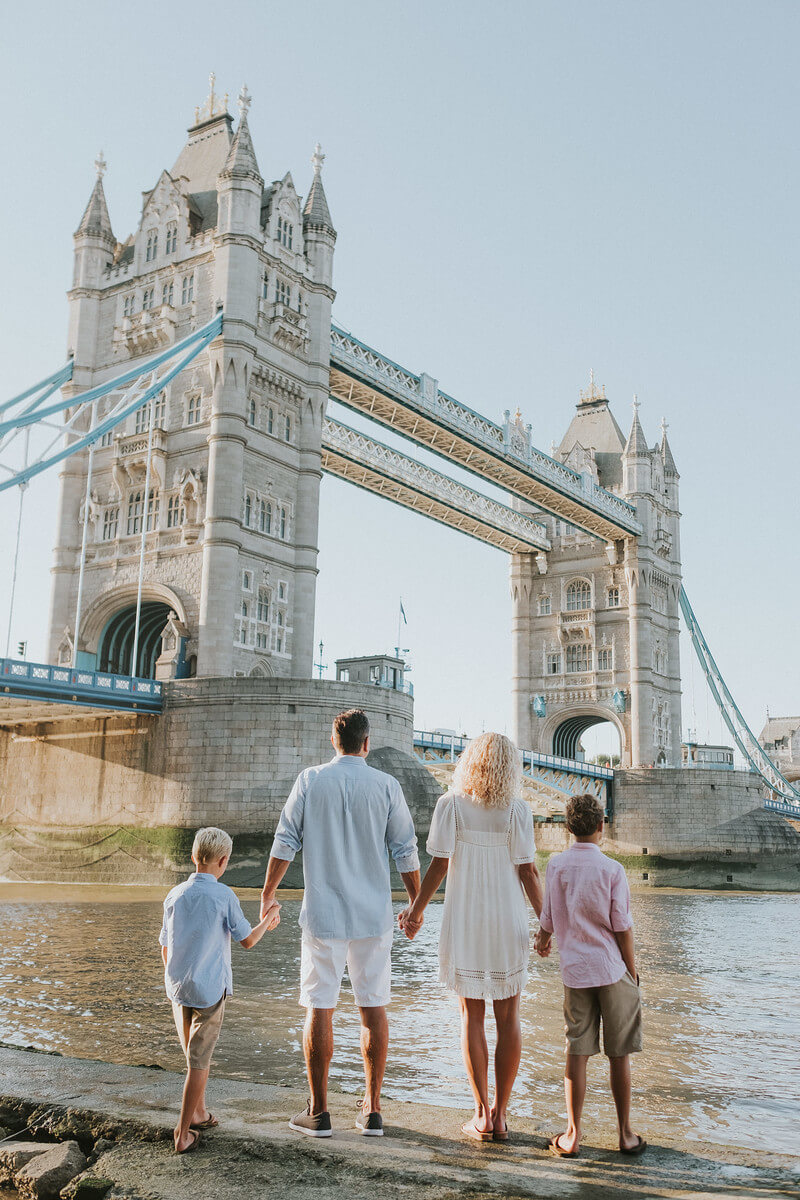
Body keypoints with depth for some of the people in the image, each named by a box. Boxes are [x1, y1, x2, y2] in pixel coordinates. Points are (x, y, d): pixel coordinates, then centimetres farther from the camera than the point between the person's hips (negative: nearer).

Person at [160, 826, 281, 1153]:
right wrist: (267, 919, 15)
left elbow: (165, 949, 8)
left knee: (195, 1056, 21)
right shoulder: (224, 896, -12)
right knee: (198, 1062, 4)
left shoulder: (174, 896, 2)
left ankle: (199, 1114, 34)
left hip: (178, 988, 5)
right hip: (209, 990, -5)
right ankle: (183, 1134, 6)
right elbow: (247, 940, -3)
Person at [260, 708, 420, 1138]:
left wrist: (268, 893, 11)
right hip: (373, 915, 1)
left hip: (323, 914, -1)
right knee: (373, 1008, 9)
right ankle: (372, 1110, 14)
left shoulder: (310, 780, -2)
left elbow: (285, 842, 0)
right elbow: (406, 850, 1)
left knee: (319, 1009, 6)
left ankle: (318, 1112, 11)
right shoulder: (385, 785, -1)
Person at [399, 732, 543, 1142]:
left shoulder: (451, 804, -7)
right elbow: (528, 870, -5)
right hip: (509, 922, 1)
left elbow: (439, 865, -8)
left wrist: (416, 909, 3)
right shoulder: (517, 810, -4)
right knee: (508, 1017, 11)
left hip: (464, 922, -1)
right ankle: (500, 1113, 15)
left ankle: (482, 1115, 12)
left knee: (472, 1016, 9)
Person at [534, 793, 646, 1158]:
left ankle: (572, 1136, 10)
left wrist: (542, 939, 29)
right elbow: (622, 927, -8)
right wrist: (632, 970, 5)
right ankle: (626, 1135, 18)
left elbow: (549, 919, 6)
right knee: (619, 1054, 9)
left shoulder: (556, 865, -2)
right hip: (612, 970, -2)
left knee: (577, 1053, 7)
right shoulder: (612, 869, -10)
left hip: (574, 970, 2)